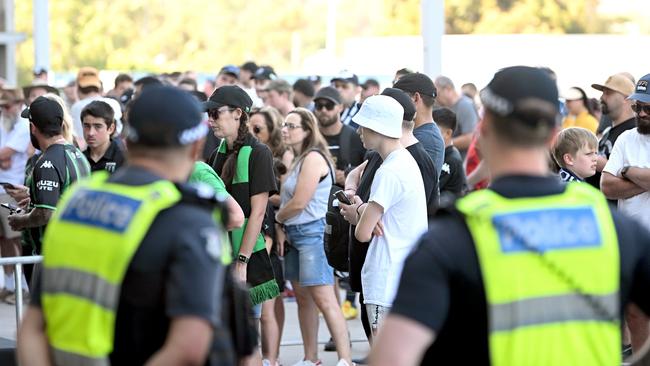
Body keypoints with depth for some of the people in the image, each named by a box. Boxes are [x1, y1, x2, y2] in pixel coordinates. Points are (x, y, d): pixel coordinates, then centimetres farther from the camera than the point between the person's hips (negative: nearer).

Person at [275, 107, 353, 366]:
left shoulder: (313, 158, -13)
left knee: (323, 298, -13)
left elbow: (299, 202, -16)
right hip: (295, 234, 10)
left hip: (312, 231, -10)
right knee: (303, 297, 12)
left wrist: (277, 217, 0)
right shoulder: (299, 159, 17)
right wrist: (282, 224, 0)